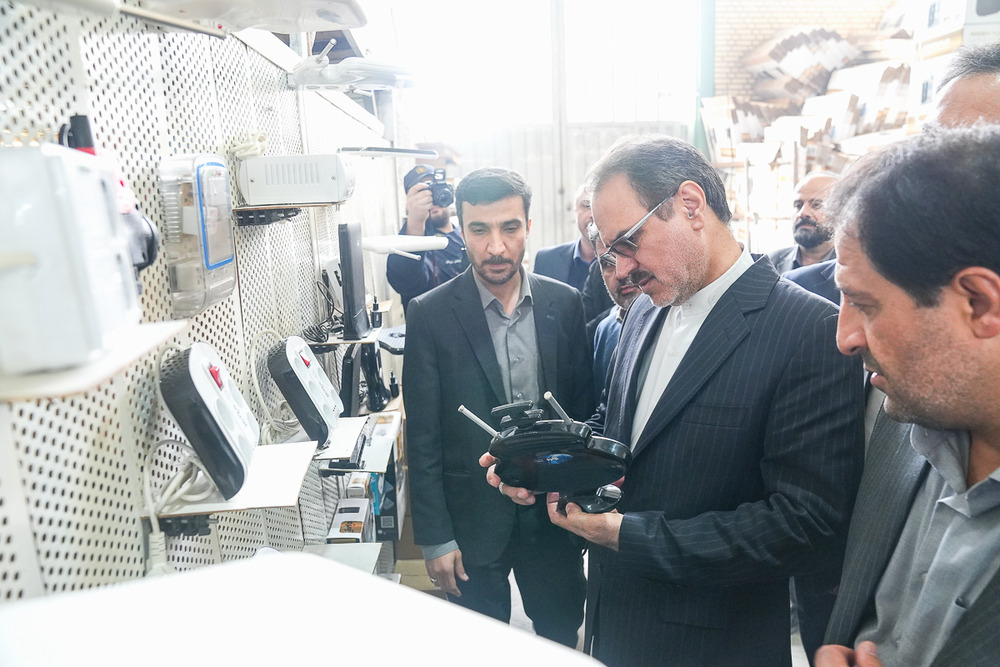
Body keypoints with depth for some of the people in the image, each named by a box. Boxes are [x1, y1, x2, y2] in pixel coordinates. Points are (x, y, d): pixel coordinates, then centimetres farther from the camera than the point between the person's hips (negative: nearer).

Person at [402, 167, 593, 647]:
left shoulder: (564, 304, -4)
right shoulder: (431, 314, -11)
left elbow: (583, 409, 3)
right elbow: (422, 436, -8)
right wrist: (434, 537, -8)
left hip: (553, 515, 2)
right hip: (473, 521, -2)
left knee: (563, 642, 20)